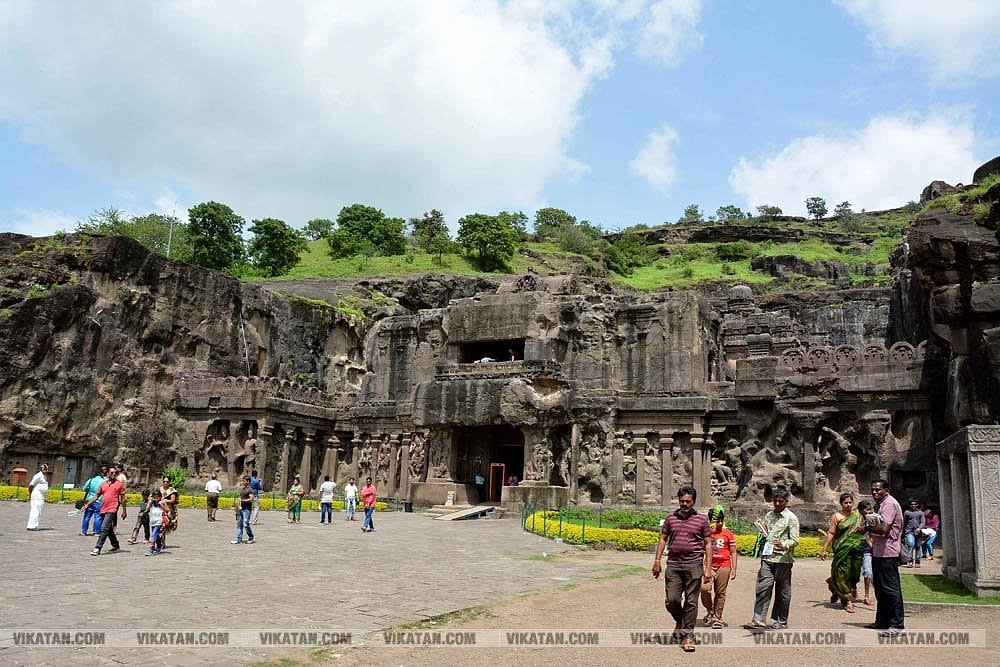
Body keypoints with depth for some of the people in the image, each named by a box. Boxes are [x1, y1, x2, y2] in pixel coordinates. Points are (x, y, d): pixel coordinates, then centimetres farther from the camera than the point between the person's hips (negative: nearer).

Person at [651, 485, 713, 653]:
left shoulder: (701, 520, 3)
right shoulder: (671, 517, 7)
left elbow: (708, 544, 5)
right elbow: (663, 539, 12)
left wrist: (708, 568, -1)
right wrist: (657, 561, 5)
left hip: (694, 565, -1)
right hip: (673, 564, 2)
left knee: (691, 601, 0)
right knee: (672, 600, -1)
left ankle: (687, 636, 9)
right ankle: (680, 621, 29)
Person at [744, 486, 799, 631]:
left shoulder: (791, 518, -3)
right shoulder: (768, 516, 15)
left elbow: (794, 540, -10)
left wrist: (783, 544, -26)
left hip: (783, 559, -4)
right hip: (767, 558, 4)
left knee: (782, 591, 6)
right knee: (763, 587, -6)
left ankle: (781, 621, 18)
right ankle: (759, 620, -8)